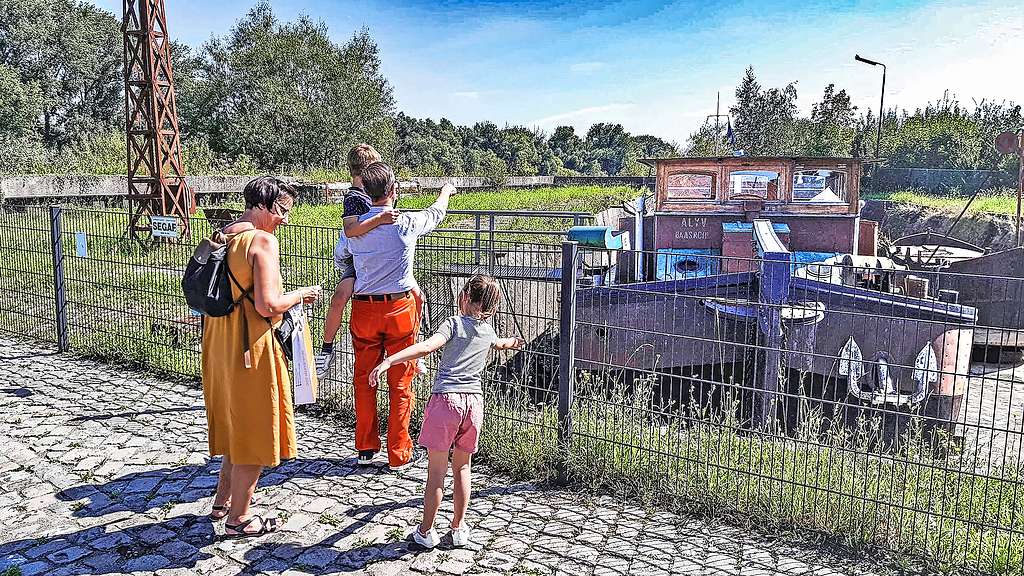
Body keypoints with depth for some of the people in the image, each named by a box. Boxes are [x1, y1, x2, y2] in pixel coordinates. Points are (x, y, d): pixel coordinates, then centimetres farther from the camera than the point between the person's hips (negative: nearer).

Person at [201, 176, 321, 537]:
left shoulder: (221, 236, 9)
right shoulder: (262, 241, -17)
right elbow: (268, 306, -22)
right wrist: (300, 295, -6)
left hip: (219, 344, 9)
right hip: (251, 346, -9)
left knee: (236, 424, 24)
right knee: (254, 433, 5)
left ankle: (223, 501, 37)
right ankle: (238, 519, 17)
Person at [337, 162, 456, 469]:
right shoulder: (406, 224, -11)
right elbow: (436, 213, 9)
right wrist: (446, 191, 30)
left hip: (364, 309, 3)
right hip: (400, 308, -2)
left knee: (363, 379, 15)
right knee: (400, 383, 8)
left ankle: (366, 449, 24)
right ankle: (398, 453, 16)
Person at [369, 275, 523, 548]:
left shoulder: (454, 323, -1)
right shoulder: (488, 331, 16)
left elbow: (427, 346, -20)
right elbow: (500, 344, 41)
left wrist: (388, 361, -28)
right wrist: (513, 341, 66)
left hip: (446, 399, -4)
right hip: (474, 401, 5)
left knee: (436, 471, 5)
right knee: (462, 468, 19)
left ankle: (426, 531, 15)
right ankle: (459, 528, 26)